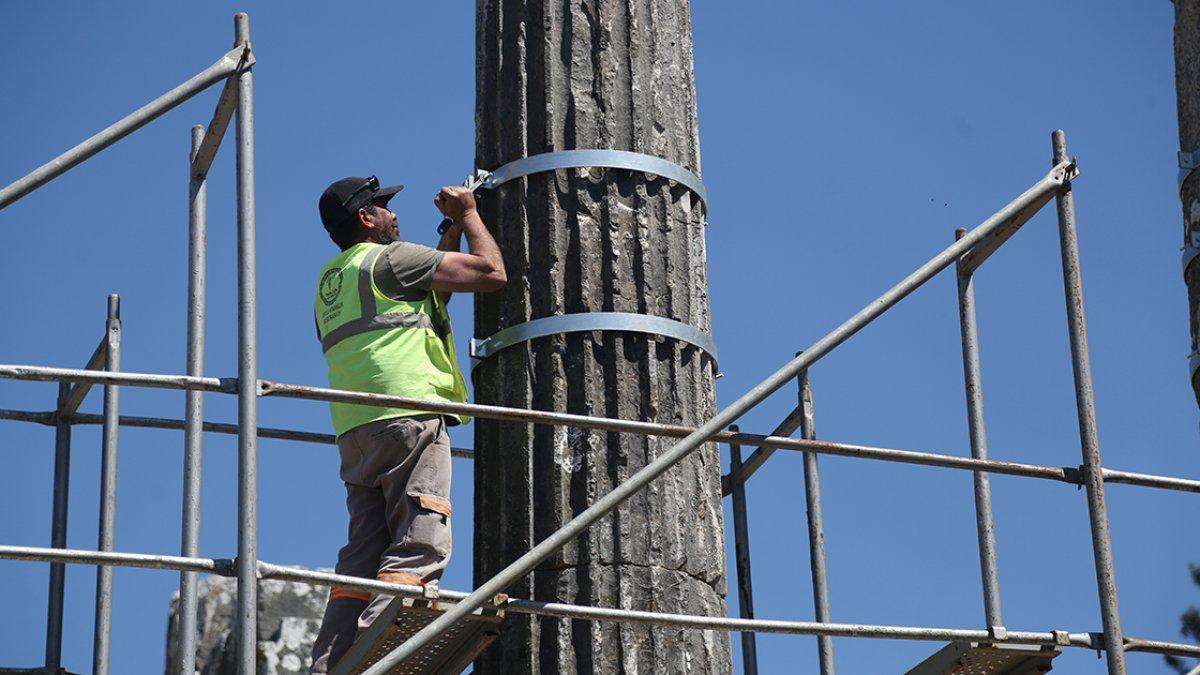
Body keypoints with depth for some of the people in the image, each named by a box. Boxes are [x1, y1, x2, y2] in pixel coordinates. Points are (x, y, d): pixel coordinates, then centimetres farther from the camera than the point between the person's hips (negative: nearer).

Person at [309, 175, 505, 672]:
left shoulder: (330, 279, 27)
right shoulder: (388, 257, 2)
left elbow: (425, 280, 36)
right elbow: (490, 272, 1)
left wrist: (453, 227, 37)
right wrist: (469, 214, 16)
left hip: (355, 430, 8)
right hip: (408, 418, -8)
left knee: (363, 554, 4)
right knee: (418, 548, -14)